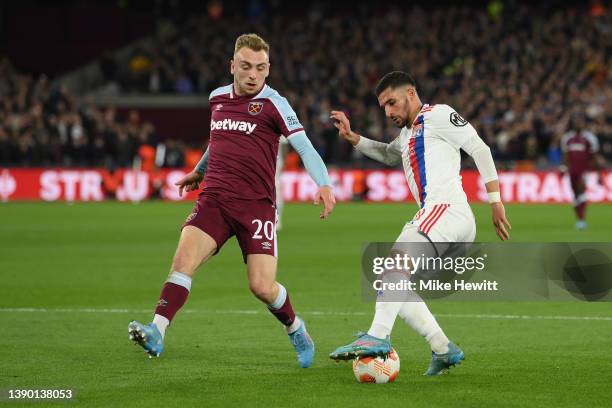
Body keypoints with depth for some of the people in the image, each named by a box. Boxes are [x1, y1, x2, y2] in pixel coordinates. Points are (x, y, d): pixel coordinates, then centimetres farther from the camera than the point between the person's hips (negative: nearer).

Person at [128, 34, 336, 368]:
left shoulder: (273, 104, -3)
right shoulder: (218, 98, 13)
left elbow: (304, 146, -11)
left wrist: (323, 184, -27)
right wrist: (199, 171, 46)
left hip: (256, 205, -4)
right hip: (214, 199, 4)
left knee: (262, 286, -10)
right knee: (184, 257, -21)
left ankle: (295, 329, 20)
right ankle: (156, 334, -29)